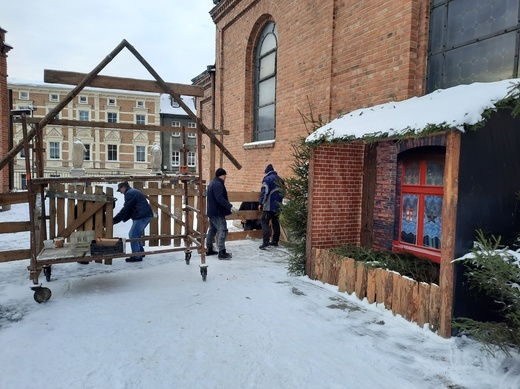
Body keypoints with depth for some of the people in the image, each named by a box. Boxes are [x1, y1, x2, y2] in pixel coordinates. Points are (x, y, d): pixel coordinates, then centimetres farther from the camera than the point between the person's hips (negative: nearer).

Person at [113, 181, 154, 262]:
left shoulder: (129, 193, -7)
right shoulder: (134, 192, 25)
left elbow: (126, 209, -12)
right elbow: (131, 209, 22)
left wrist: (115, 220, -7)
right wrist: (123, 218, 12)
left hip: (142, 216, -10)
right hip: (146, 215, 10)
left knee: (133, 235, -8)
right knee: (135, 234, 18)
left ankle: (137, 256, -7)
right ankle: (140, 252, 25)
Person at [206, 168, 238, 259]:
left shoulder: (212, 183, 17)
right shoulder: (218, 184, -17)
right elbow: (220, 198, -27)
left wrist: (228, 207, 27)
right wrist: (230, 207, -31)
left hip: (212, 211, 11)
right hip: (218, 212, -11)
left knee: (212, 230, 16)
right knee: (222, 231, -11)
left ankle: (209, 249, 24)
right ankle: (222, 252, -15)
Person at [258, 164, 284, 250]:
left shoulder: (267, 178, -8)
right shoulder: (280, 179, 14)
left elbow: (264, 192, -14)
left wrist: (261, 203, -8)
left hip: (269, 206, -7)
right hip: (278, 206, 7)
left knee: (265, 222, -5)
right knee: (276, 223, 14)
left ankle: (265, 242, -14)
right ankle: (275, 241, 19)